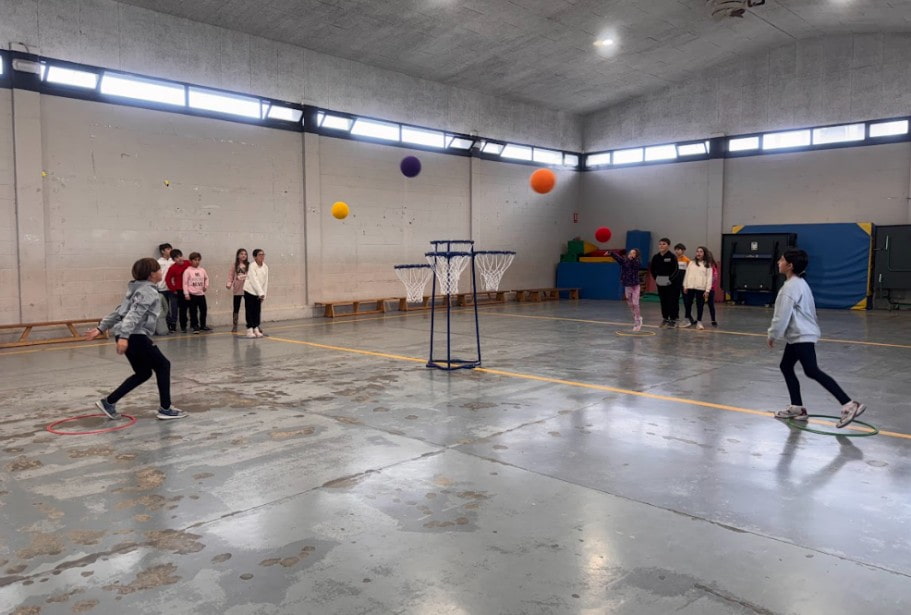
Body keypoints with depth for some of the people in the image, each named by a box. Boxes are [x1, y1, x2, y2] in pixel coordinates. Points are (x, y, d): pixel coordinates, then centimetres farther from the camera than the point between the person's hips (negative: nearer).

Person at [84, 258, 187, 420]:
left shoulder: (137, 289, 20)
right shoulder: (148, 291, -11)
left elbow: (119, 311, 21)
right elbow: (134, 314, -23)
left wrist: (101, 328, 22)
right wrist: (124, 336, -32)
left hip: (129, 336, 10)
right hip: (135, 336, -10)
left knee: (143, 373, 16)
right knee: (163, 365, 2)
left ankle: (109, 402, 16)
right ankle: (165, 409, 5)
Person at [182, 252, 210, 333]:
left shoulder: (202, 270, 6)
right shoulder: (188, 271, -7)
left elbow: (206, 278, 21)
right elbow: (185, 283, -8)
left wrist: (206, 285, 4)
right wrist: (186, 294, -13)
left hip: (201, 294, 5)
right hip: (192, 294, -5)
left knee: (204, 310, 10)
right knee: (193, 311, 1)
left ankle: (203, 325, 24)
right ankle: (195, 326, 9)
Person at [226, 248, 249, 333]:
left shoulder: (249, 265, -1)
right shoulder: (235, 266, 3)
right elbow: (231, 275, 1)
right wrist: (229, 283, -13)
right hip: (237, 290, 1)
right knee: (236, 308, 9)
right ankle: (235, 326, 18)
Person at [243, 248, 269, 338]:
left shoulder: (265, 267, 0)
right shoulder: (252, 266, -15)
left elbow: (265, 281, 3)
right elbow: (254, 280, -21)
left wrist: (263, 294, -2)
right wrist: (261, 293, -24)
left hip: (258, 293, 5)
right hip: (250, 291, -5)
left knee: (257, 311, 4)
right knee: (250, 311, -2)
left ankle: (256, 329, 10)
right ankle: (249, 330, 3)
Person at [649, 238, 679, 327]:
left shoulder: (672, 257, -9)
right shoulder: (656, 257, 3)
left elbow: (676, 270, -12)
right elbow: (652, 269, 15)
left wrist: (670, 279, -15)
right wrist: (656, 278, 7)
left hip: (671, 283, -4)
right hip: (660, 283, 4)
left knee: (672, 301, 0)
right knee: (663, 301, 10)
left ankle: (673, 319, 9)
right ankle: (665, 318, 20)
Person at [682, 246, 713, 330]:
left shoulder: (707, 265, 4)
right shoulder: (691, 263, 12)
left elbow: (709, 278, 0)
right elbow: (687, 274, 11)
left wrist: (707, 290, -7)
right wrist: (685, 286, 5)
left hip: (701, 288, -2)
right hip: (690, 287, 2)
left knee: (700, 305, 0)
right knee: (688, 304, 4)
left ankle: (699, 322, 10)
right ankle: (691, 320, 21)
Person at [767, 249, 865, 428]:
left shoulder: (791, 286, -18)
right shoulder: (799, 283, 14)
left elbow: (782, 315, -20)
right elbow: (808, 309, 21)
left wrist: (772, 334, -8)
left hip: (802, 336, -11)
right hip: (798, 335, 11)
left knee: (812, 371, -13)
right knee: (786, 367, 14)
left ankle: (849, 405, -14)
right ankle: (797, 408, 17)